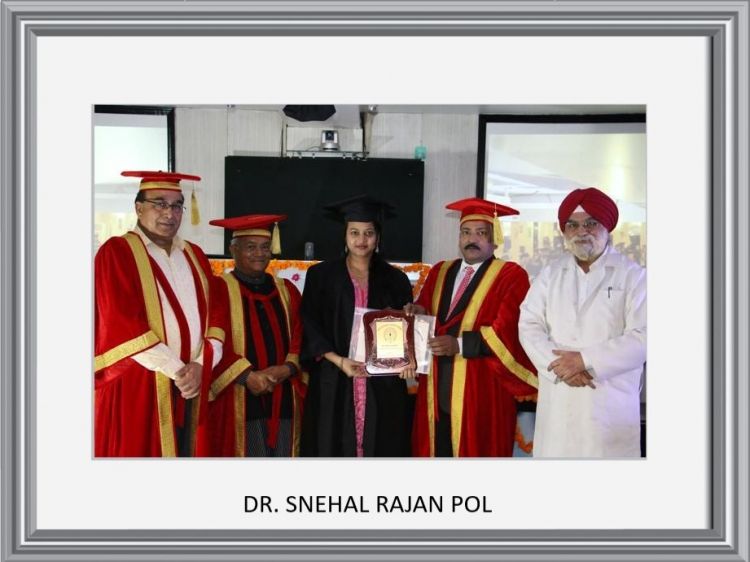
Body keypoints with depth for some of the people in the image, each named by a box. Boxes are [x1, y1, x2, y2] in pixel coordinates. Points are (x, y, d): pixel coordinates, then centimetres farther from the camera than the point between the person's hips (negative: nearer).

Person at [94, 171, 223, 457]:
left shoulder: (194, 256, 15)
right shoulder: (116, 252, -2)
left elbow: (215, 317, 8)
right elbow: (123, 324, -12)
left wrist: (199, 365, -9)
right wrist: (178, 370, -14)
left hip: (192, 388, 5)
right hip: (137, 390, -5)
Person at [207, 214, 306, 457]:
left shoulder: (287, 291, 14)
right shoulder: (219, 290, -3)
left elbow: (301, 339, 10)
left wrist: (287, 368, -8)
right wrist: (248, 376, -17)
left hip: (285, 401, 5)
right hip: (240, 402, -4)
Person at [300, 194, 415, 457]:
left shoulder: (395, 280, 9)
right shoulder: (321, 275, 5)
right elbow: (310, 327, 0)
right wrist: (339, 361, -13)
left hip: (383, 386, 1)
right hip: (334, 384, -1)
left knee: (382, 449, 1)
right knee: (334, 447, 0)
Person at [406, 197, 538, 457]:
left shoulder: (511, 276, -4)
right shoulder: (439, 272, 15)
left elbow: (508, 330, -14)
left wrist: (460, 344, -21)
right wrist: (419, 314, -6)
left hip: (480, 393, -5)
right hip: (436, 392, 5)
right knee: (436, 452, 10)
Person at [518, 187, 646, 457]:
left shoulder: (633, 276, 1)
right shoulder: (550, 273, 12)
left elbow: (642, 338, -8)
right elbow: (529, 325, 3)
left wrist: (584, 360, -13)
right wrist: (559, 365, -12)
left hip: (611, 403, -2)